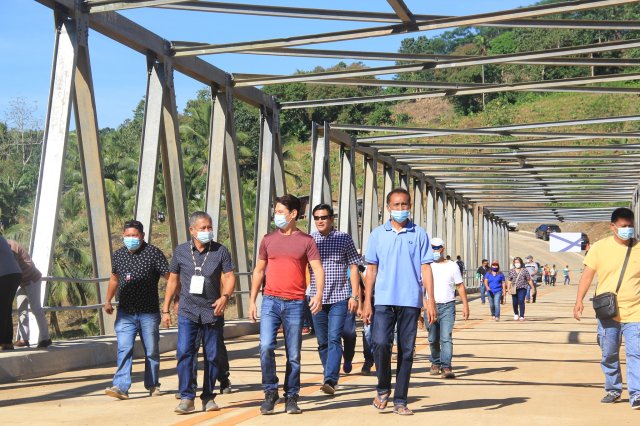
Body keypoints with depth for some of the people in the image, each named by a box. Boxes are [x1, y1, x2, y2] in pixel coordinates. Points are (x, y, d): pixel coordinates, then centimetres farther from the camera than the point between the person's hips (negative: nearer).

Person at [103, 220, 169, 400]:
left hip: (149, 313, -2)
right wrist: (108, 301, 26)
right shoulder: (118, 255, 7)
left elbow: (169, 277, -7)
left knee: (151, 351, 8)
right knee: (124, 349, -8)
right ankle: (121, 387, -12)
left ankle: (152, 385, 22)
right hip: (125, 313, 3)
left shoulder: (153, 253, -7)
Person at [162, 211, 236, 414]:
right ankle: (187, 398, -8)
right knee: (184, 353, -11)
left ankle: (208, 397, 16)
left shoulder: (220, 251, 2)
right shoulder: (181, 251, 6)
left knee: (213, 356, 4)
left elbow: (229, 277, -2)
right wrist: (165, 309, 10)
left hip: (213, 311, 0)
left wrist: (225, 296, -21)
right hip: (187, 311, 0)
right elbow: (173, 280, 12)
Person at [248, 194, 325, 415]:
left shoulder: (306, 241, 2)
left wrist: (318, 294, -22)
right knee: (266, 347, -13)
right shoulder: (269, 239, 9)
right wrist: (252, 301, 9)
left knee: (294, 355, 4)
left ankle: (291, 398, 16)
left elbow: (318, 270, -5)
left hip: (295, 304, -1)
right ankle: (270, 392, 3)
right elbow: (259, 271, 15)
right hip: (270, 301, 1)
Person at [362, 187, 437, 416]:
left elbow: (425, 268, 5)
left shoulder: (419, 234, 6)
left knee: (406, 350, 3)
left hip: (410, 301, 0)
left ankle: (400, 400, 11)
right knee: (380, 343, -14)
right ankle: (383, 388, 10)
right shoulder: (378, 234, 8)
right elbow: (371, 269, 10)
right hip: (384, 300, 0)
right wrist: (367, 302, 4)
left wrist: (431, 300, -3)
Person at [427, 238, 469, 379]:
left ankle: (446, 367, -18)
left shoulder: (452, 266, 6)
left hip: (447, 306, -2)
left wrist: (465, 305, 2)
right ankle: (435, 363, 29)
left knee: (446, 338, -14)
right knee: (433, 339, 8)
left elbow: (460, 286, 7)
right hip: (430, 306, 2)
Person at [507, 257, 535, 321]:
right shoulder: (511, 271, 8)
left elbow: (529, 280, 4)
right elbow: (509, 281, 10)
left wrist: (533, 288, 7)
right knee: (515, 303, 6)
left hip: (522, 289, -3)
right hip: (514, 289, 3)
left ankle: (522, 316, -13)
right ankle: (516, 314, 34)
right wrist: (508, 289, 1)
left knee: (521, 301, -16)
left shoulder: (524, 270, 1)